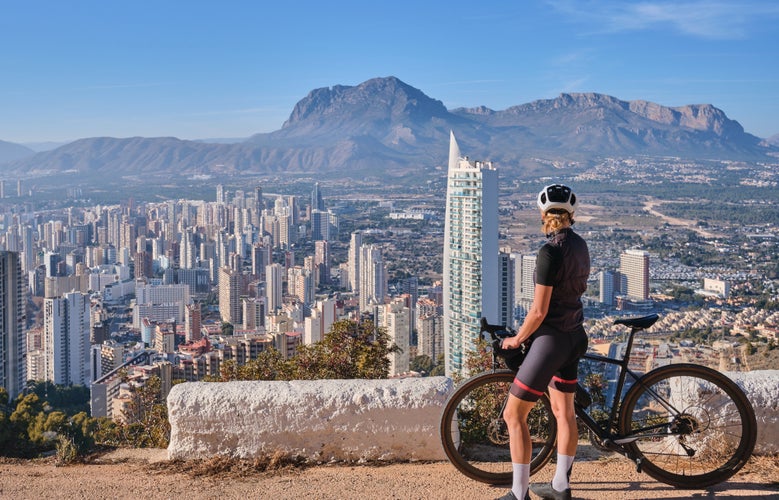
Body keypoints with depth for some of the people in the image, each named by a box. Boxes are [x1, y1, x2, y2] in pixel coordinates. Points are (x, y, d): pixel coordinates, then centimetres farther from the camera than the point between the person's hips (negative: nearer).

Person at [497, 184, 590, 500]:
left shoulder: (550, 251, -21)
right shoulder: (580, 246, 6)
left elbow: (539, 311, -22)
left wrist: (517, 339, -5)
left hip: (551, 339, -9)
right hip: (574, 336, 9)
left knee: (513, 415, -1)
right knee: (564, 412, 18)